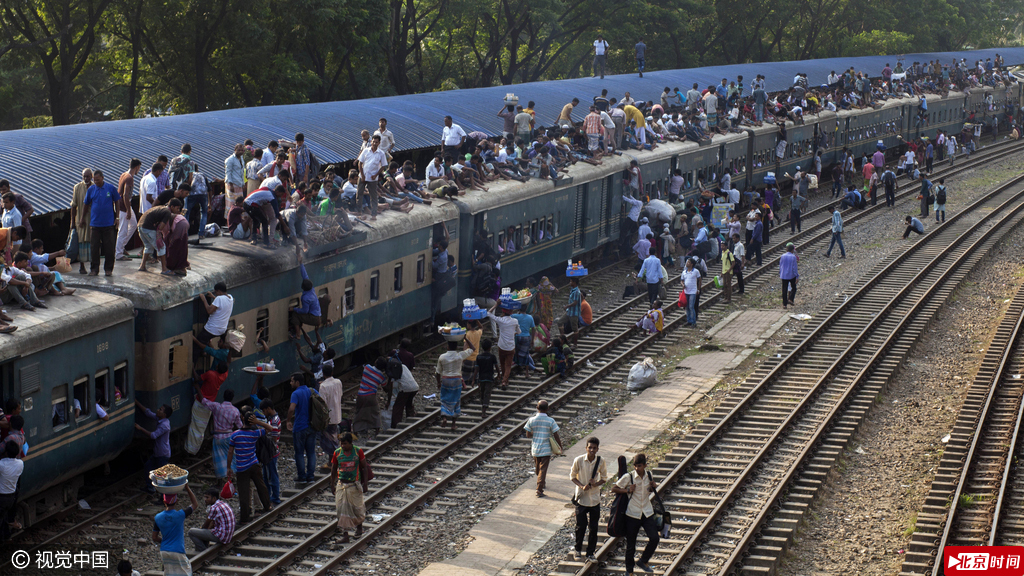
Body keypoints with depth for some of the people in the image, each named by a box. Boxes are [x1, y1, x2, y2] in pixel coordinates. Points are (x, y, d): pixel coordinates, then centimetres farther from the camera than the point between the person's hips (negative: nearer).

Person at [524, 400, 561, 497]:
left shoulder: (531, 420, -7)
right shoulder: (551, 421, -13)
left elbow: (528, 435, -2)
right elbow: (556, 436, -9)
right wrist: (560, 446, 6)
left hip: (535, 449, 3)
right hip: (546, 449, -3)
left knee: (537, 468, 23)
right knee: (543, 469, 2)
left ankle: (541, 483, 44)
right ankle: (539, 490, -2)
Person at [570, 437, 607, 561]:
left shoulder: (600, 462, -7)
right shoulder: (579, 460, -11)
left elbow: (604, 479, 5)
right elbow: (572, 476, 0)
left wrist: (596, 484, -16)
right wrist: (582, 486, -16)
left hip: (595, 499, 2)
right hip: (581, 498, -2)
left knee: (593, 528, 6)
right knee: (581, 526, 2)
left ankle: (590, 553, 18)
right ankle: (577, 550, 24)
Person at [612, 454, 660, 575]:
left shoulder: (649, 476, 2)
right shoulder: (629, 477, -10)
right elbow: (614, 489, -4)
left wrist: (654, 487, -2)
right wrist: (627, 490, -17)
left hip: (647, 513, 3)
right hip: (632, 514, -3)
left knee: (655, 538, -12)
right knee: (631, 544, 5)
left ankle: (643, 562, 10)